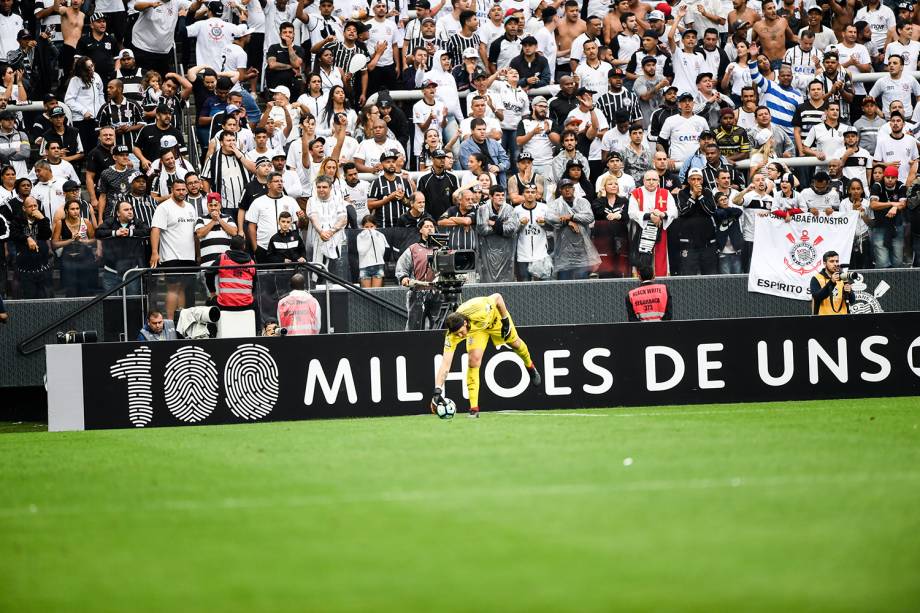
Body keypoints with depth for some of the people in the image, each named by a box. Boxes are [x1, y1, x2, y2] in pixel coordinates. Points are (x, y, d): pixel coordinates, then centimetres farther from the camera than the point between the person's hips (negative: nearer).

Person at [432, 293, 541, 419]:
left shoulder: (478, 311, -47)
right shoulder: (451, 335, -38)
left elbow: (498, 297, -28)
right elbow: (445, 364, -40)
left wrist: (505, 320, -22)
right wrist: (437, 391, -49)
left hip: (495, 316, 0)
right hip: (476, 328, 0)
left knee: (515, 343, 18)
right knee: (474, 359, -18)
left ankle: (530, 366, 55)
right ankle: (473, 408, -11)